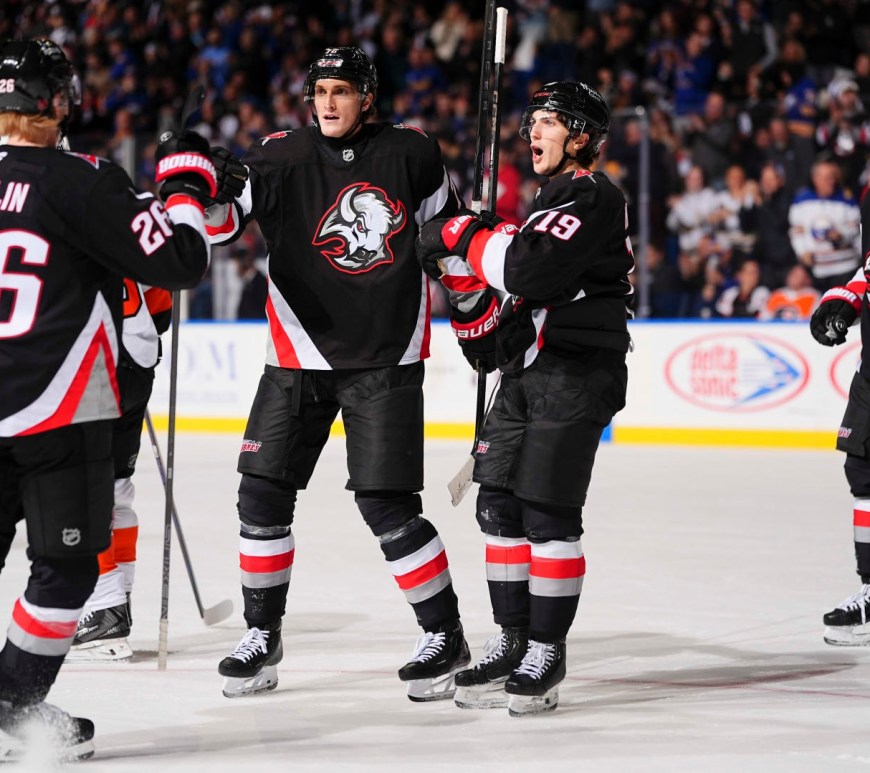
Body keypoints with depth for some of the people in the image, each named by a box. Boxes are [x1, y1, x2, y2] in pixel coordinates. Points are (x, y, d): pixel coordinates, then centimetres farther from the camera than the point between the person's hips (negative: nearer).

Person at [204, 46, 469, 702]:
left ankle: (445, 636, 7)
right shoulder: (281, 158, -2)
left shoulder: (411, 154, 0)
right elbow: (217, 228, -10)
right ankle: (262, 636, 17)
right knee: (263, 493, 0)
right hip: (299, 358, 2)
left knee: (386, 503, -8)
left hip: (386, 358, -2)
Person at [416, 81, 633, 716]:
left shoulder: (592, 196, -11)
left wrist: (461, 236, -14)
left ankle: (547, 655, -1)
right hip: (528, 370, 10)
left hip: (576, 373, -10)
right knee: (500, 503, 8)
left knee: (547, 513, -9)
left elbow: (532, 270, -25)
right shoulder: (552, 198, 22)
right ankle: (513, 643, 16)